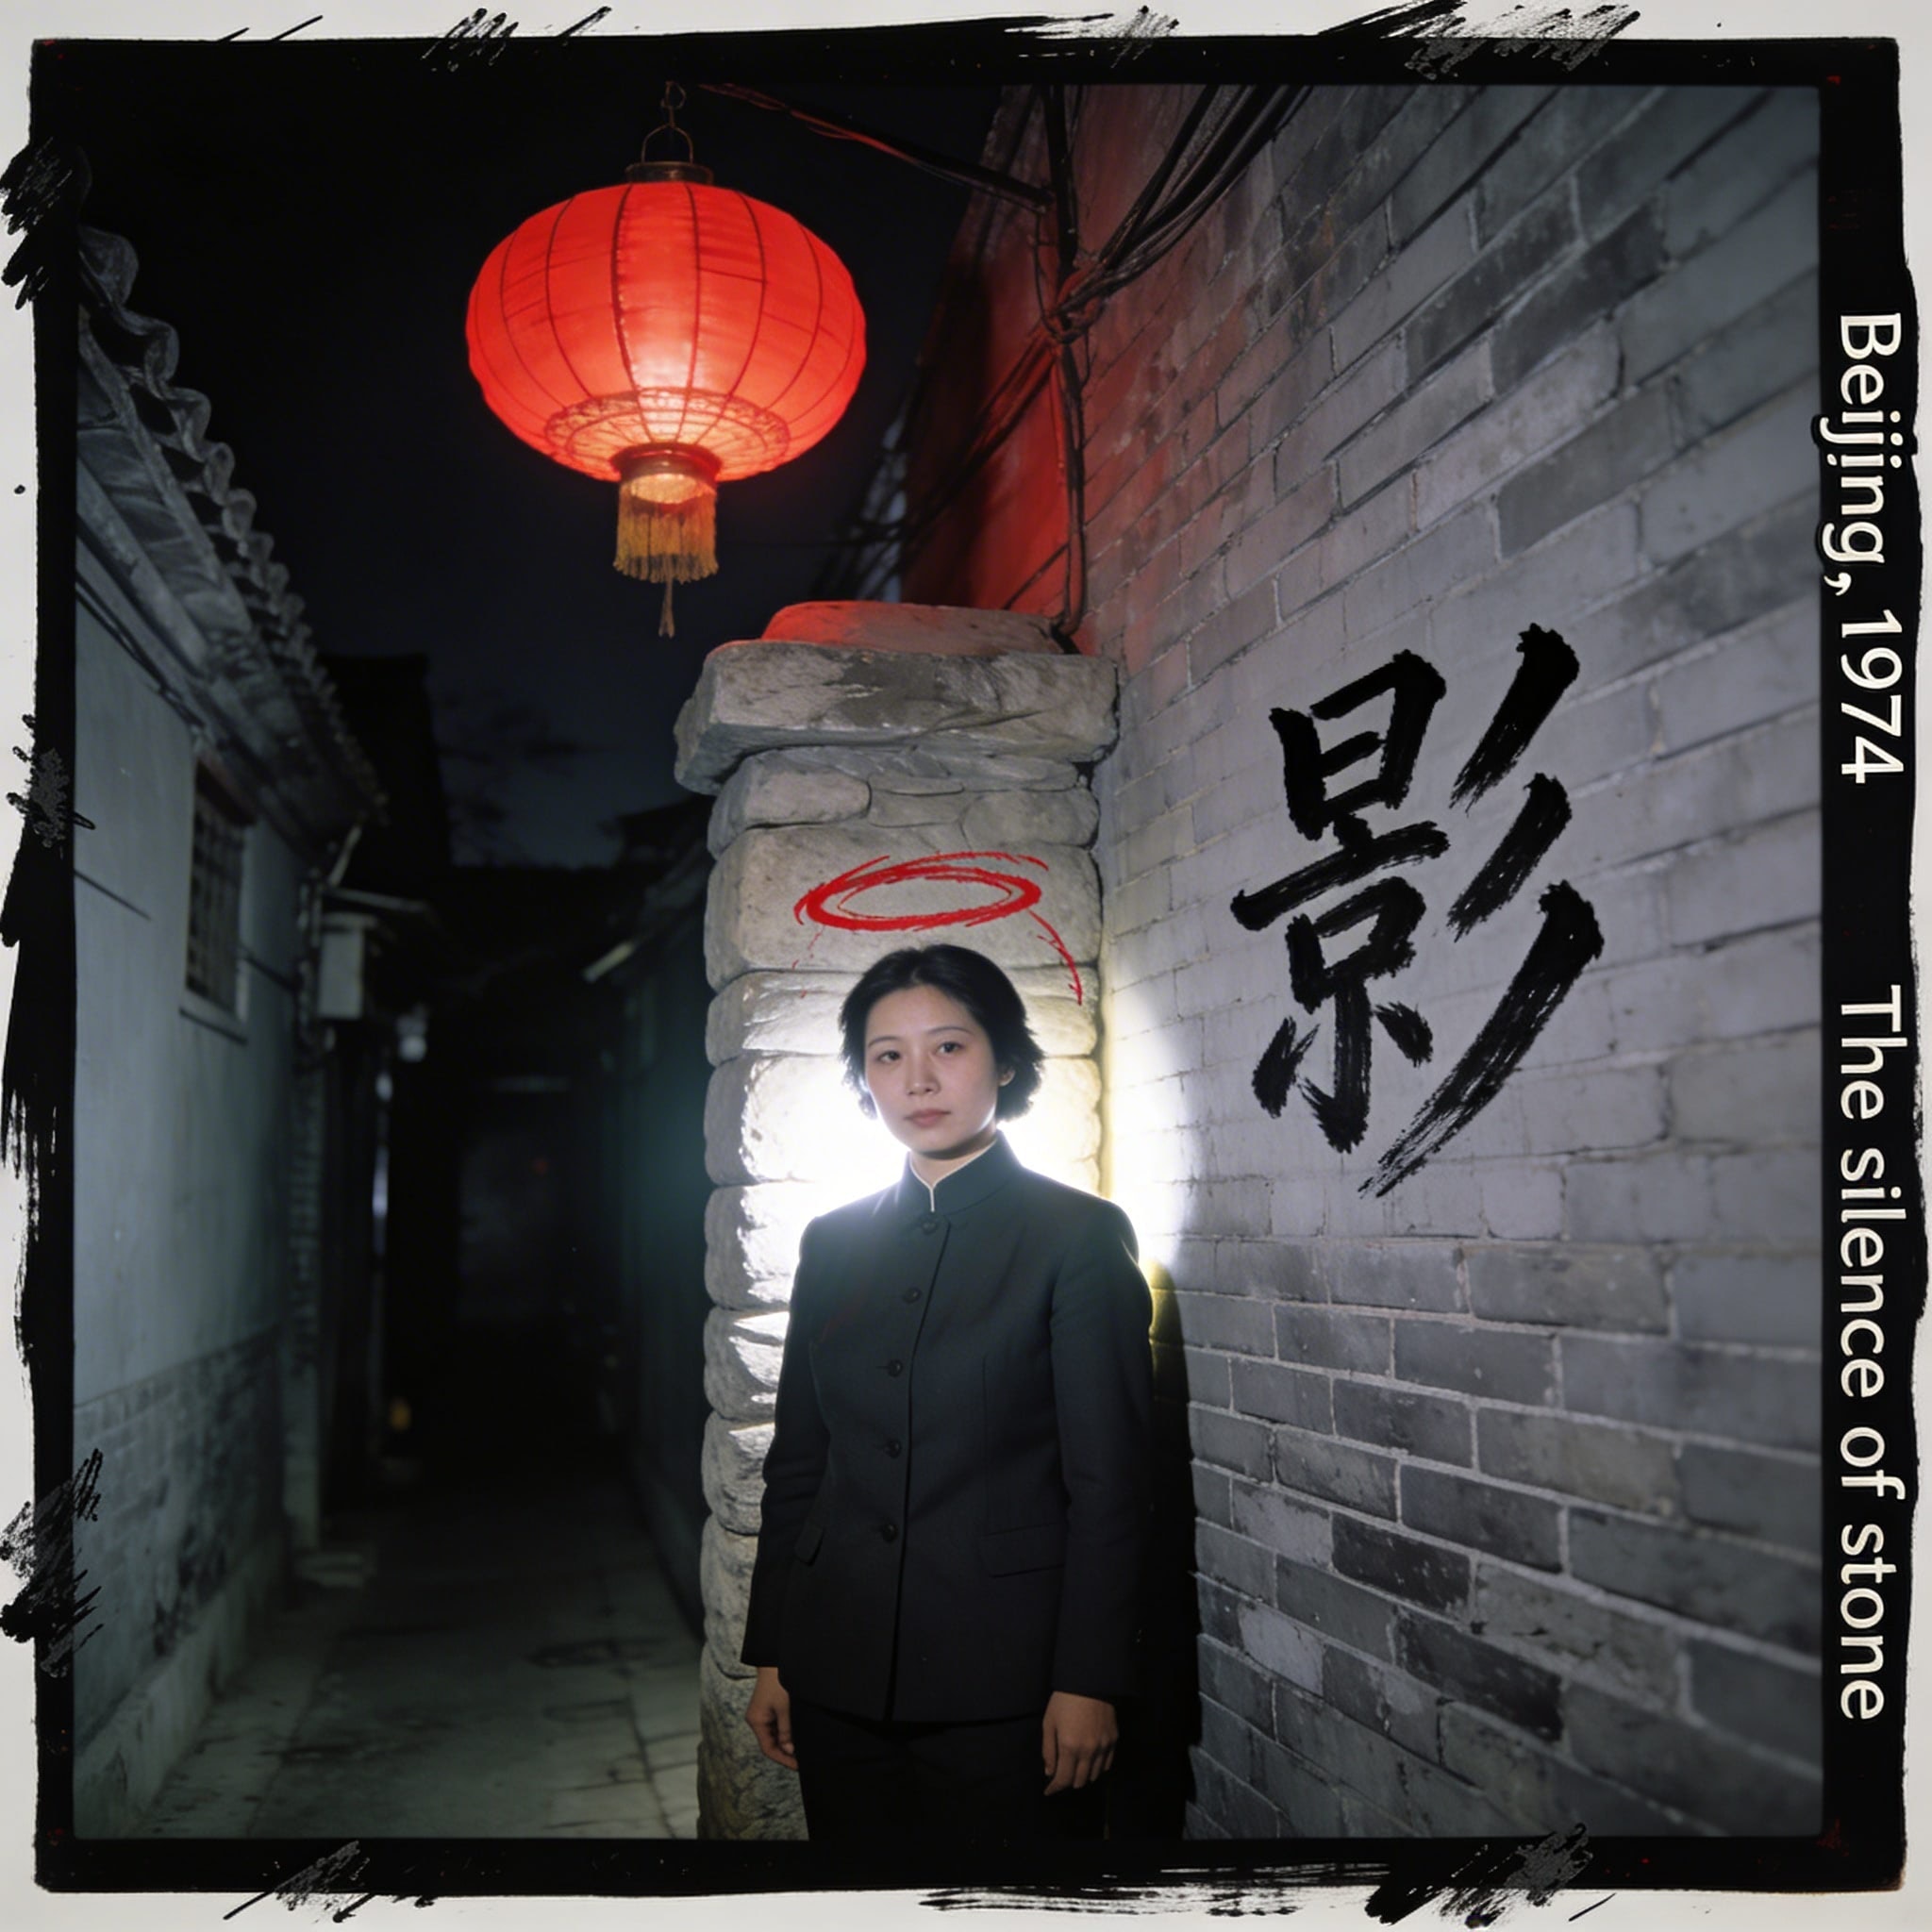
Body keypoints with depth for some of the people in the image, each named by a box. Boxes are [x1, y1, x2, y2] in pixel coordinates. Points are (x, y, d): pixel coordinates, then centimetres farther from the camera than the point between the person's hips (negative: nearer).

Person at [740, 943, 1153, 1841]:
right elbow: (796, 1466, 11)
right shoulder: (832, 1243, 9)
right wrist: (772, 1658, 9)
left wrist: (1088, 1682, -10)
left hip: (1002, 1683, -4)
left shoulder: (1079, 1235, -5)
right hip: (839, 1675, 4)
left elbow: (1110, 1483, -7)